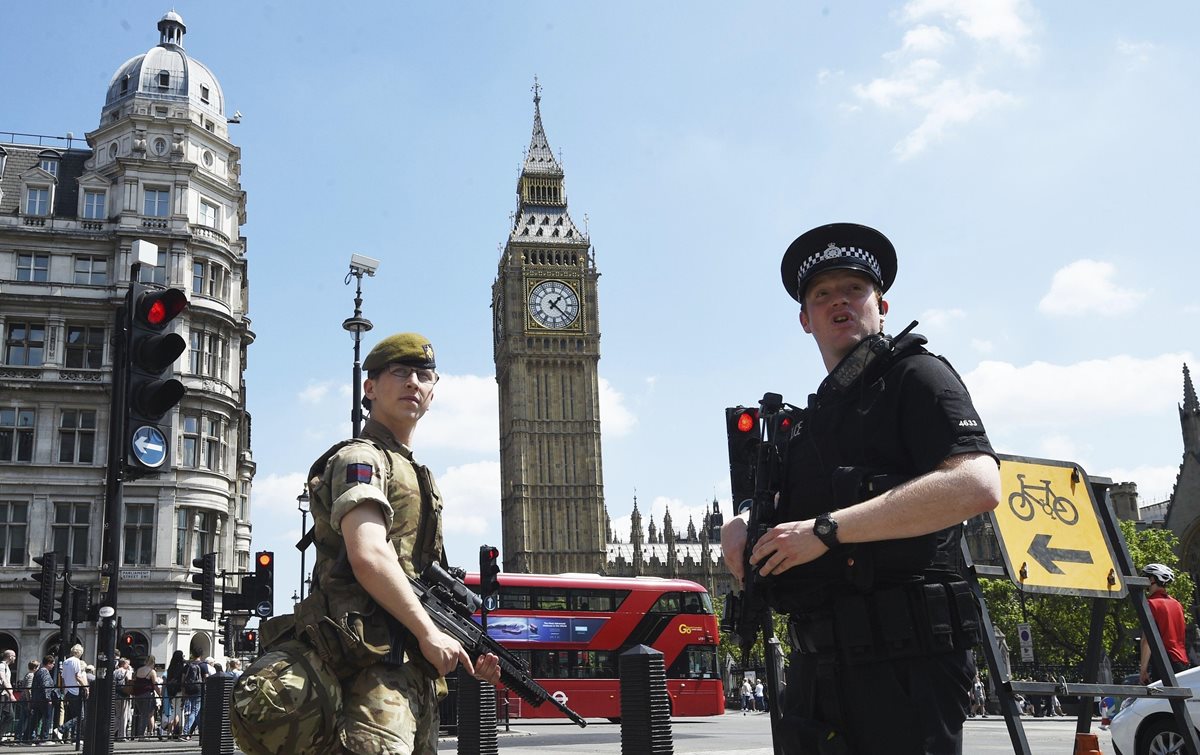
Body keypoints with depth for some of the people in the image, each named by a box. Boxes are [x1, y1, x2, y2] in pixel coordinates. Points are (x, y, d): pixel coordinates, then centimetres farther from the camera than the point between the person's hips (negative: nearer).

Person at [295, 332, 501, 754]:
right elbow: (369, 558, -19)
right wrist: (429, 632, -17)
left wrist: (465, 657, 16)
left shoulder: (416, 474, 25)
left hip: (414, 667, 10)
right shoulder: (360, 459, -4)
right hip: (376, 665, -10)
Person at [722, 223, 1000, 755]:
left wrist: (827, 530, -19)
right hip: (817, 667, 8)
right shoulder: (810, 420, 22)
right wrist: (741, 524, 5)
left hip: (902, 661, -8)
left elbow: (978, 486, -19)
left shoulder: (914, 376, -2)